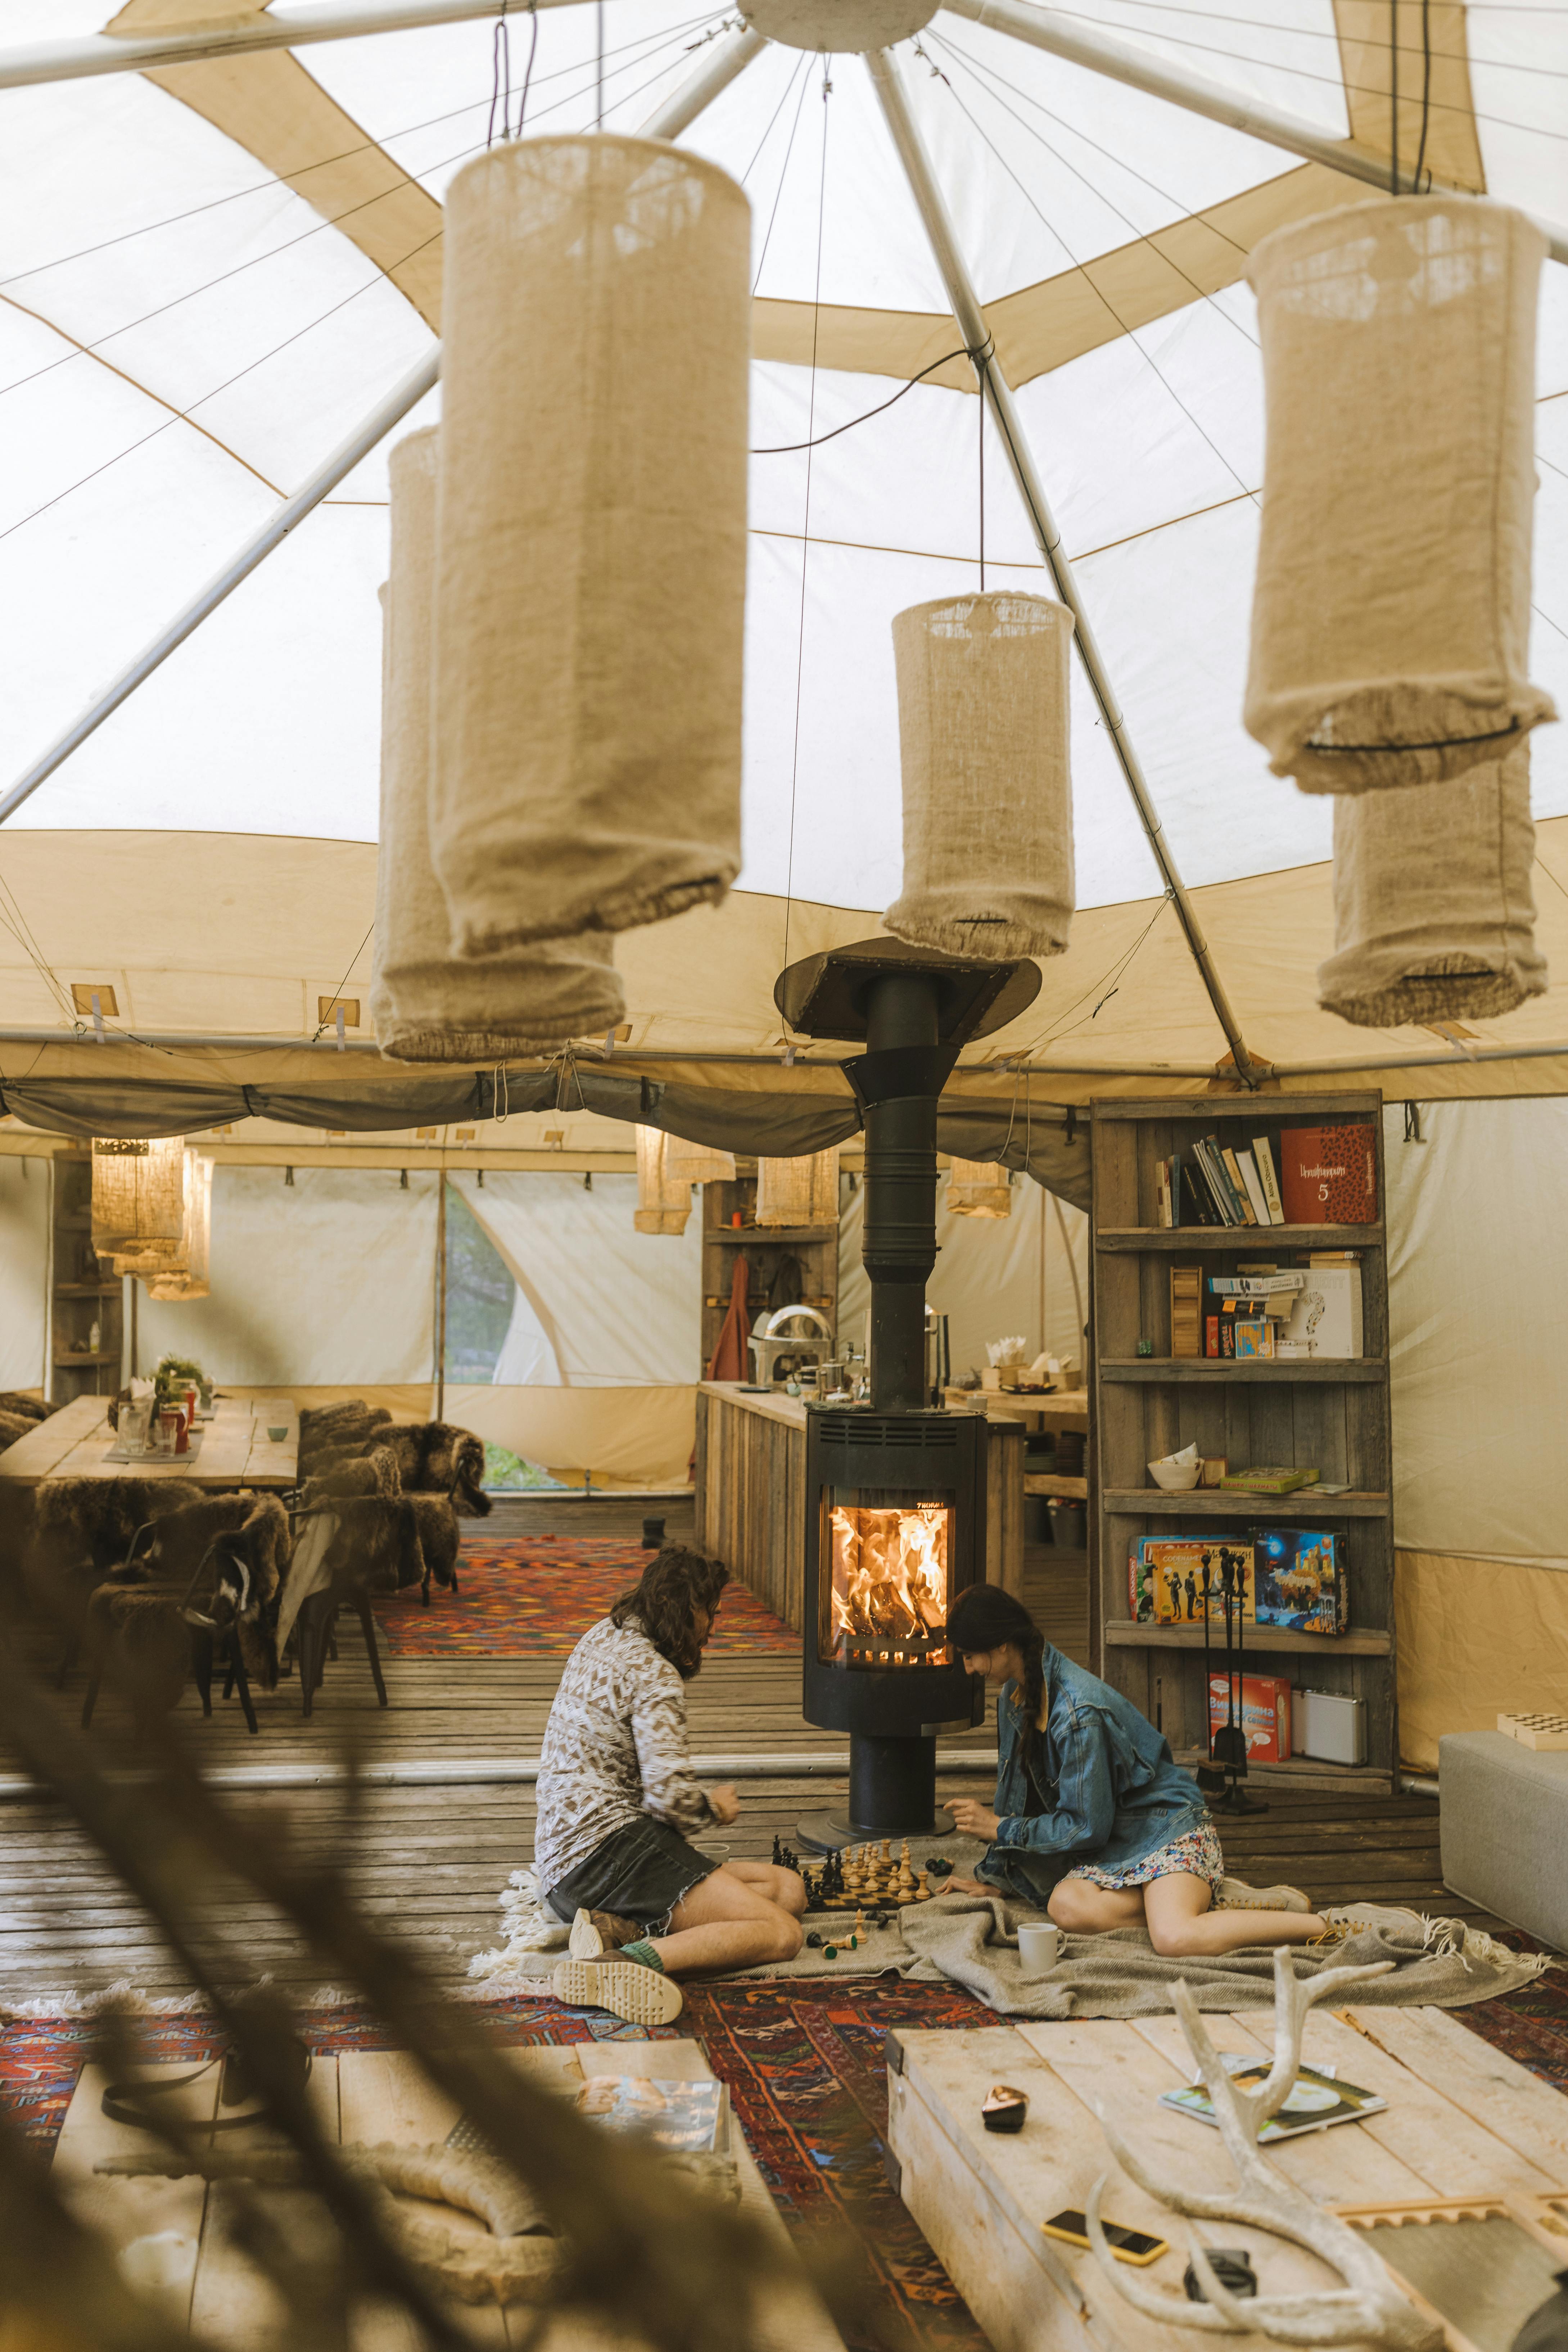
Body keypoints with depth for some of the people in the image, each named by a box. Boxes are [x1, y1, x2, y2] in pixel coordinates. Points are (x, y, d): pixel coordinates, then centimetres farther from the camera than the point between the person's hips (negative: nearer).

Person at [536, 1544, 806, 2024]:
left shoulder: (602, 1638, 17)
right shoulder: (653, 1675, -11)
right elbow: (670, 1794, -19)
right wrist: (714, 1810, 0)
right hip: (606, 1847, -10)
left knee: (788, 1889, 6)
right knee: (781, 1933, -19)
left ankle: (619, 1930, -11)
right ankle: (630, 1959, -39)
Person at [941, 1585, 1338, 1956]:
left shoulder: (1077, 1712, -25)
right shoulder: (1015, 1694, 3)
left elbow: (1087, 1828, -20)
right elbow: (1016, 1789, 15)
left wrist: (1001, 1829, -10)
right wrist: (993, 1879, 14)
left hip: (1167, 1824, -8)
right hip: (1116, 1842, 8)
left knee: (1175, 1940, -34)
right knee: (1067, 1906, -27)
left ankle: (1319, 1927, -12)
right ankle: (1210, 1899, -10)